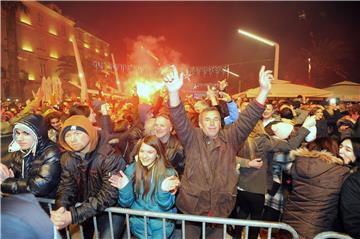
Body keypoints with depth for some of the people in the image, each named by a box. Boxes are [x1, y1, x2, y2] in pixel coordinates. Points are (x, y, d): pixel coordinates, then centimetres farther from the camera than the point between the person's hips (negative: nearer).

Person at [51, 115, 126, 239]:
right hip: (85, 209, 6)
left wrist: (73, 215, -33)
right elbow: (66, 186, -3)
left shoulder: (109, 156, -25)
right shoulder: (67, 158, -4)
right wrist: (60, 208, -25)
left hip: (111, 209, -5)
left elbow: (109, 194, -28)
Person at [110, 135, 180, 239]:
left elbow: (166, 206, -8)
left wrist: (164, 190, -27)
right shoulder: (131, 169, -4)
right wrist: (125, 188, -20)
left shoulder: (168, 172, -9)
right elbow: (126, 204, -1)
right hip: (138, 219, 2)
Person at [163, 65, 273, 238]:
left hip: (220, 209, 1)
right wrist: (173, 92, -36)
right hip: (191, 207, -1)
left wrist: (263, 91, -21)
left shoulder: (230, 138, 0)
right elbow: (179, 120, -19)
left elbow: (248, 119, -9)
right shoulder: (192, 138, -4)